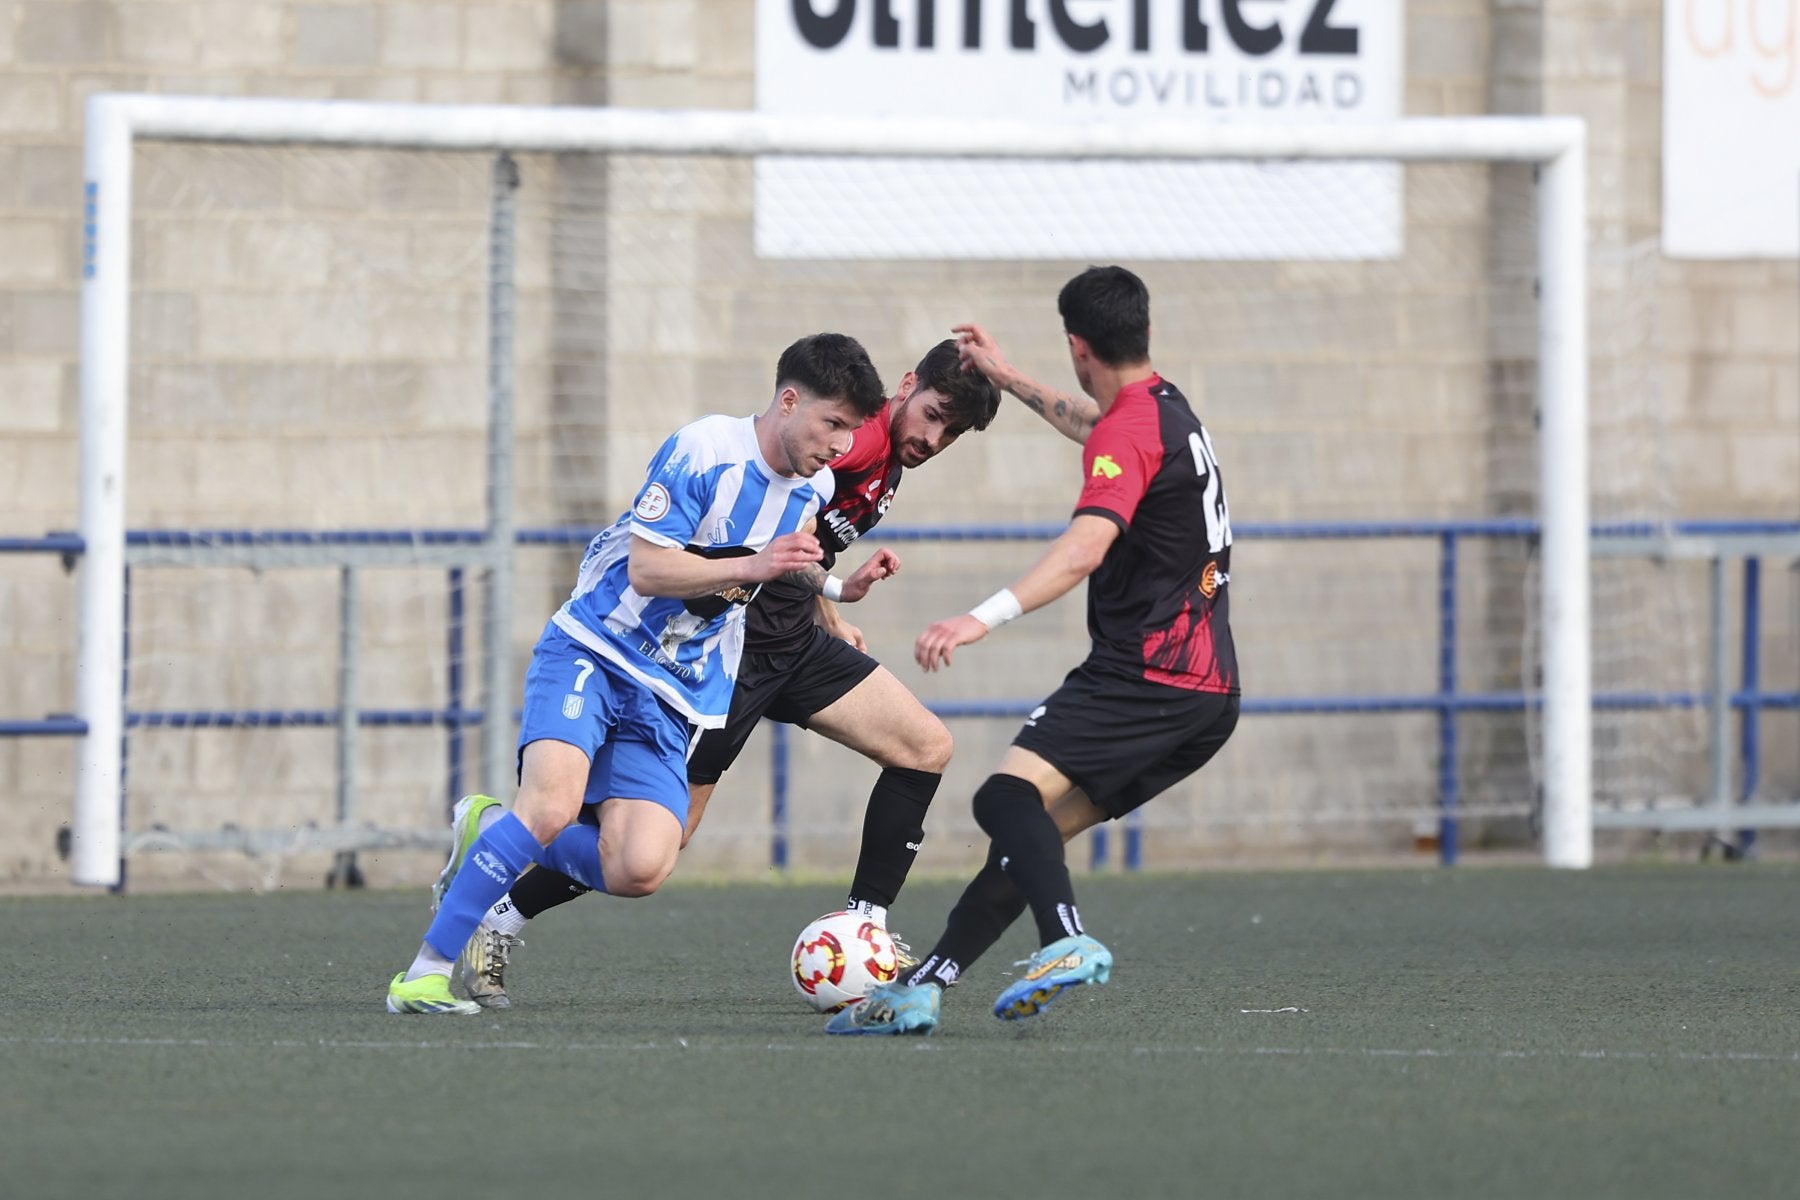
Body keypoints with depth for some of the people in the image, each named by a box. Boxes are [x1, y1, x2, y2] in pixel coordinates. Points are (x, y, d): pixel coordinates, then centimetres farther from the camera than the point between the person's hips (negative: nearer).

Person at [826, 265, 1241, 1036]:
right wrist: (1007, 378, 55)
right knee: (1036, 826, 10)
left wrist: (987, 616, -40)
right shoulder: (1167, 408, 19)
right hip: (1208, 692, 10)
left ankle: (1067, 941, -48)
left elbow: (1086, 546, -30)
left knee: (1009, 798, -25)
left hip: (1145, 676, -10)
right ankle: (922, 986, 7)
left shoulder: (1129, 432, -12)